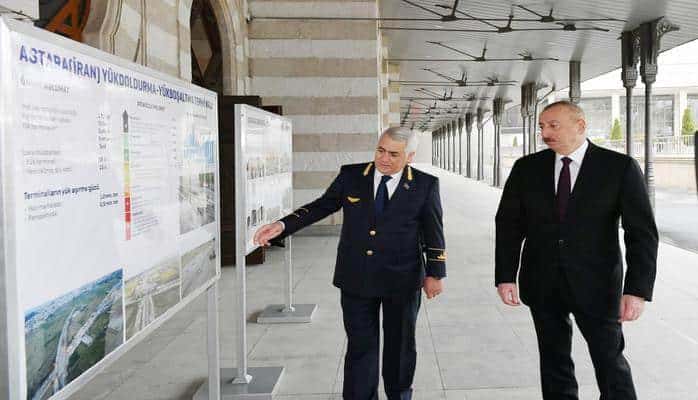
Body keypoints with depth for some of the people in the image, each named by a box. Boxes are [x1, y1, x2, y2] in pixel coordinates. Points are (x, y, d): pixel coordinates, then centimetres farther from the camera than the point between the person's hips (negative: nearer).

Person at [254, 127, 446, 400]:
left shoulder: (425, 185, -4)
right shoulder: (350, 176, 0)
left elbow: (433, 232, 2)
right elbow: (321, 206, 4)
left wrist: (435, 273, 1)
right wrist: (283, 225, -8)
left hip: (403, 281, 0)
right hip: (356, 279, 1)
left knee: (400, 344, 16)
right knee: (360, 345, 6)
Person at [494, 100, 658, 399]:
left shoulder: (620, 167, -7)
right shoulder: (526, 168, 1)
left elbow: (642, 232, -9)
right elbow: (508, 224, 3)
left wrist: (638, 290, -17)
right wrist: (505, 276, -5)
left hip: (596, 284, -2)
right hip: (542, 284, 3)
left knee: (610, 362, 7)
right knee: (553, 360, 14)